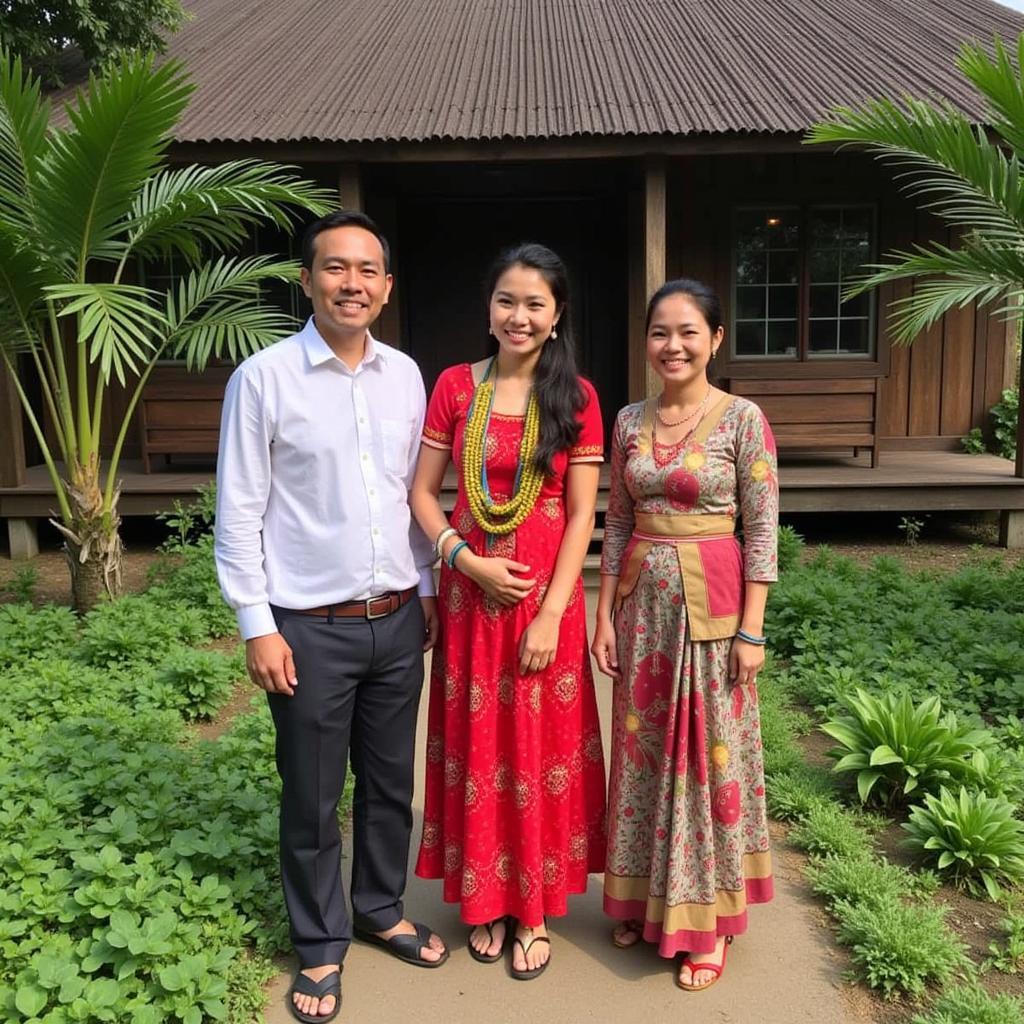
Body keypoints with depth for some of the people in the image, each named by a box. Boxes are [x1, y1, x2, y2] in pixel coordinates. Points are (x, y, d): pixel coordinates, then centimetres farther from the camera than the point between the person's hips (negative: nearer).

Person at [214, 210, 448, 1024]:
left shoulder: (405, 375, 5)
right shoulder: (263, 378, -8)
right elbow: (239, 513, -8)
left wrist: (428, 590, 12)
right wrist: (257, 626, -10)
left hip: (398, 619, 4)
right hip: (311, 627, -4)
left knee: (391, 783, 18)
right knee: (313, 798, 11)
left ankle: (382, 910, 40)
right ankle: (321, 945, 32)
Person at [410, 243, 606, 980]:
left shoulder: (576, 396, -3)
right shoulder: (455, 386, 1)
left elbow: (581, 516, -5)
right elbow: (422, 492, 3)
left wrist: (550, 615, -12)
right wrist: (467, 559, -12)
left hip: (545, 597, -1)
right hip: (470, 594, 2)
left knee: (540, 750, 8)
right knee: (476, 749, 11)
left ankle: (535, 910, 26)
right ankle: (484, 898, 31)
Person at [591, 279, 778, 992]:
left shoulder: (743, 419, -7)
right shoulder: (630, 421, 6)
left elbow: (762, 531, -8)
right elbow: (618, 523, 8)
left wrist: (751, 630, -11)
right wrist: (606, 614, 4)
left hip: (714, 603, -4)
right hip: (642, 601, 4)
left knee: (710, 753, 6)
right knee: (643, 749, 13)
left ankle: (708, 920, 25)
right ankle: (644, 899, 32)